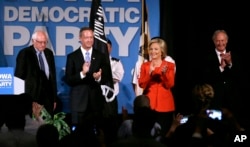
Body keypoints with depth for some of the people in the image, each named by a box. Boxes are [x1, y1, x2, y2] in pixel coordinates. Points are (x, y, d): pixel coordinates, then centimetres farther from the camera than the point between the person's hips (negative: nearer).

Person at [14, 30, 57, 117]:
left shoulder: (49, 53, 11)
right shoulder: (24, 54, -4)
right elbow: (19, 77, -4)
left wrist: (54, 98, 13)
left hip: (48, 97, 5)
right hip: (31, 97, -5)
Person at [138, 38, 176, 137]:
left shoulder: (170, 65, 5)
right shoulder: (145, 66, 8)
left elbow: (170, 85, -4)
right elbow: (141, 84, -2)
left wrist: (164, 73, -20)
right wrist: (150, 73, -16)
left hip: (164, 104, -1)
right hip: (149, 103, 1)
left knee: (164, 132, -2)